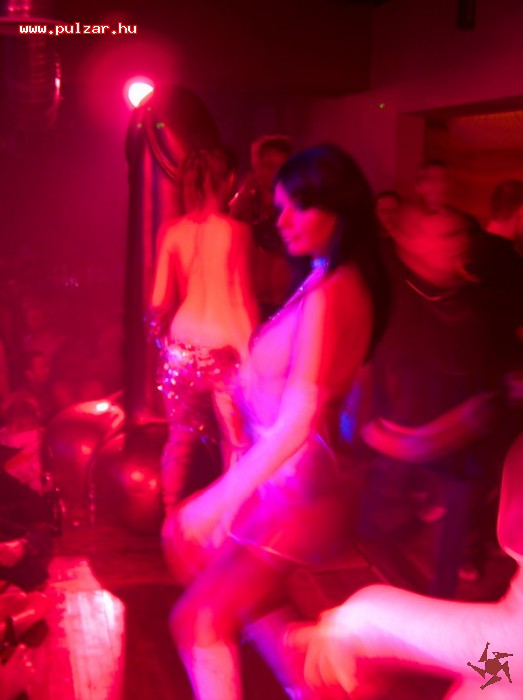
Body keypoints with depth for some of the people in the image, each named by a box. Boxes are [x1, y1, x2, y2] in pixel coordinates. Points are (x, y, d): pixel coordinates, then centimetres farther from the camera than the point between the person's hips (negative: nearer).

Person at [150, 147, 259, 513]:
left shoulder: (172, 232, 0)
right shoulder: (235, 230, -9)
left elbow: (159, 302, -3)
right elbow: (244, 300, -11)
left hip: (180, 348, 4)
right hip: (224, 351, -4)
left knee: (179, 439, 17)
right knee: (236, 442, 12)